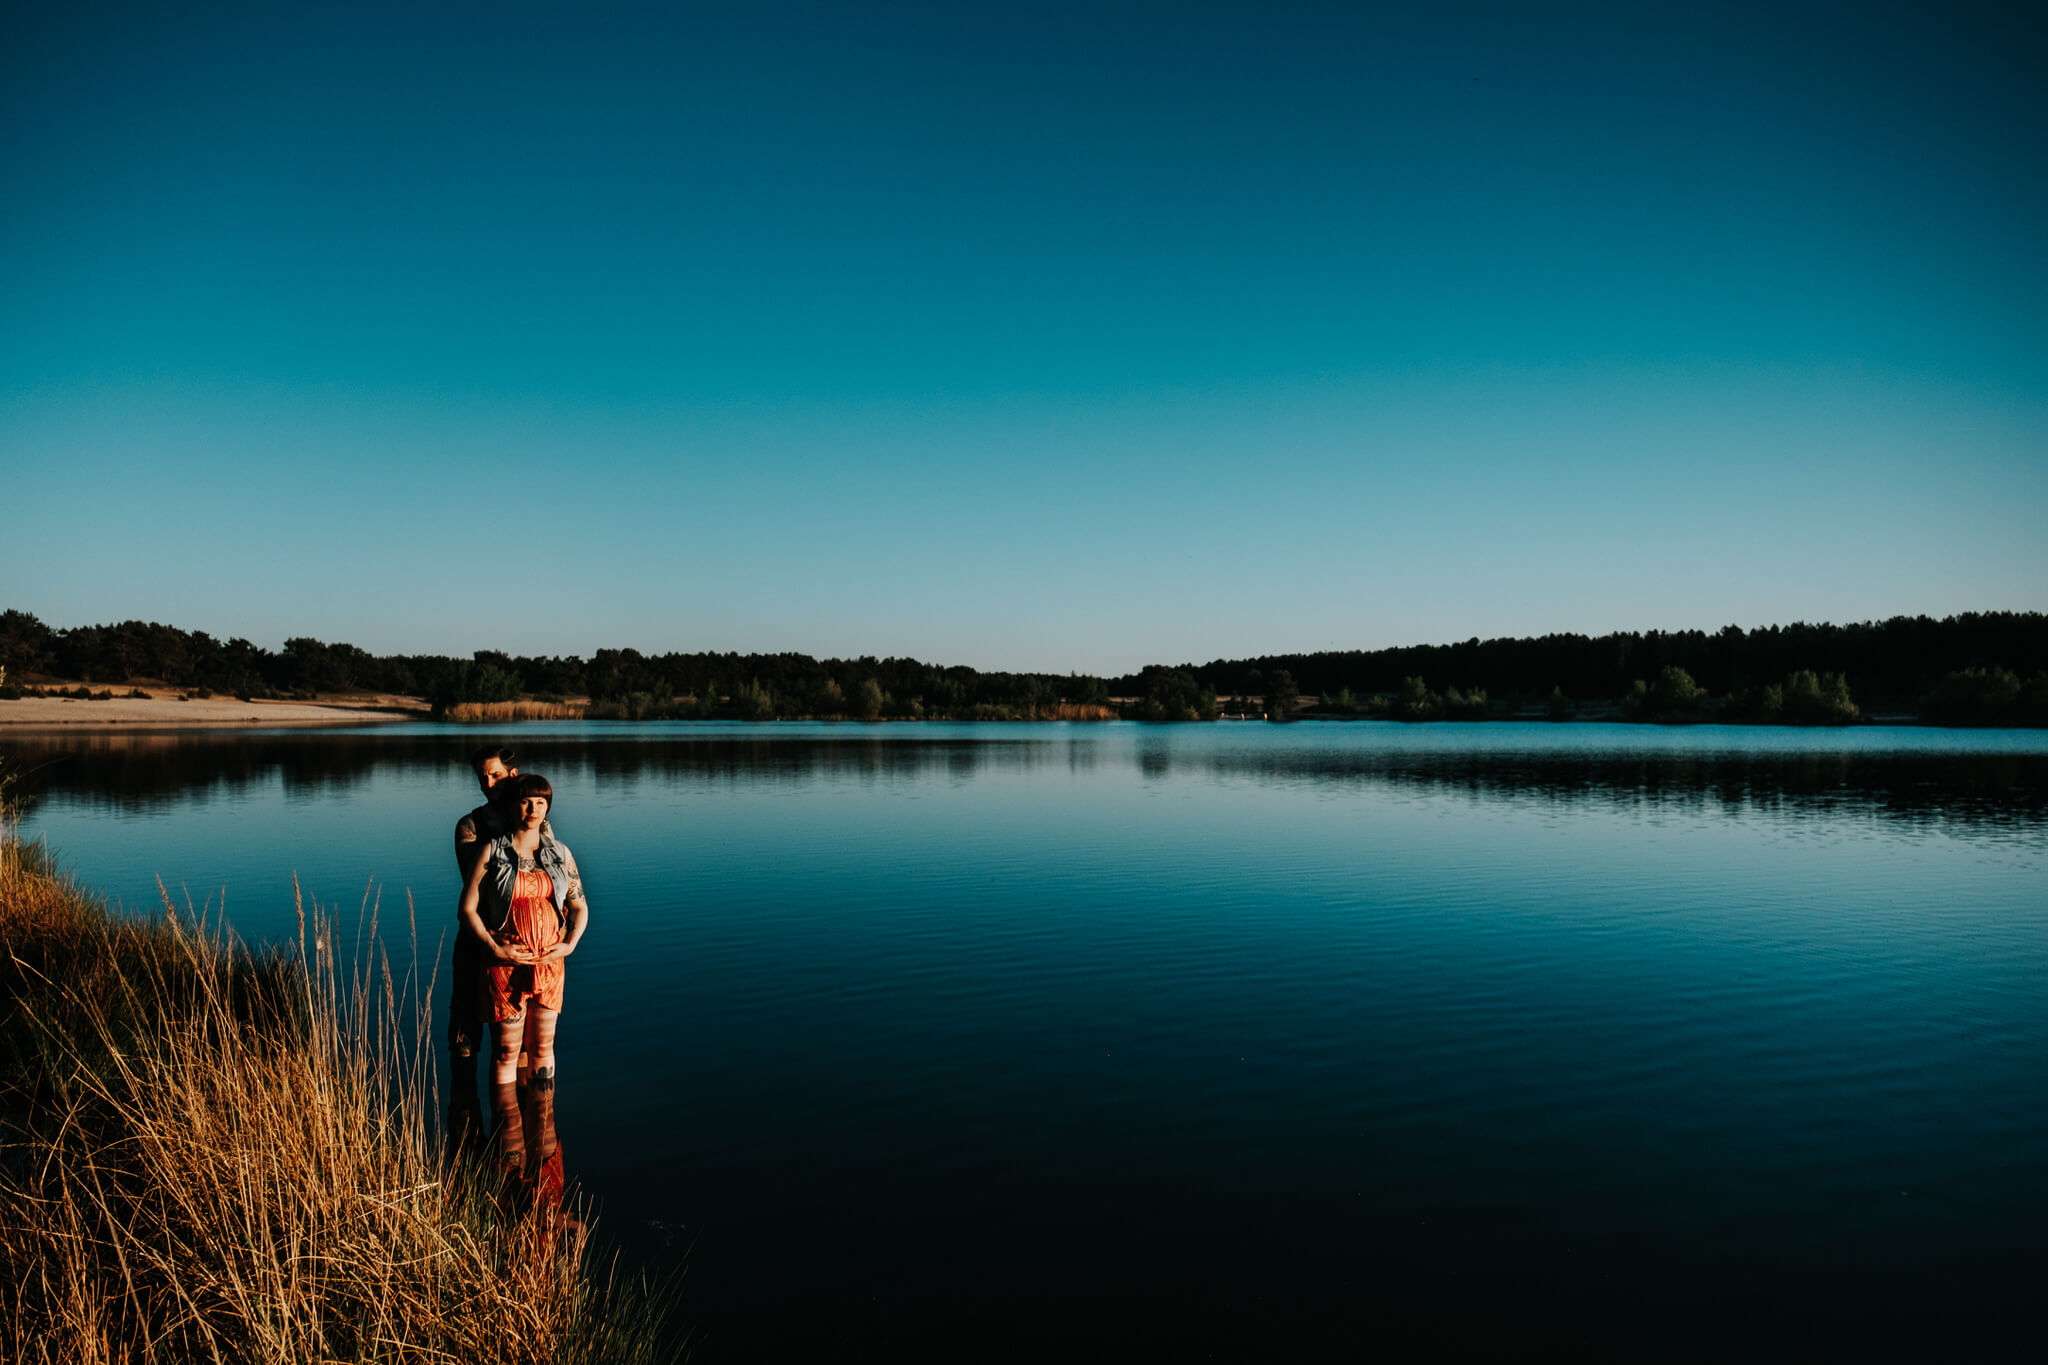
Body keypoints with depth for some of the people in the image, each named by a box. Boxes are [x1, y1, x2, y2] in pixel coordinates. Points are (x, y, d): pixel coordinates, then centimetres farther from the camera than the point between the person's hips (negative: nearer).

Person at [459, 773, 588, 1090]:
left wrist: (570, 944, -5)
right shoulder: (492, 852, -2)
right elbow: (468, 909, -3)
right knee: (507, 1049, 2)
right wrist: (495, 948, -14)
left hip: (549, 963, 3)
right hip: (505, 962, -3)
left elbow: (579, 906, 11)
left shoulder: (560, 853, 7)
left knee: (544, 1045, 9)